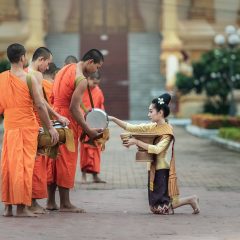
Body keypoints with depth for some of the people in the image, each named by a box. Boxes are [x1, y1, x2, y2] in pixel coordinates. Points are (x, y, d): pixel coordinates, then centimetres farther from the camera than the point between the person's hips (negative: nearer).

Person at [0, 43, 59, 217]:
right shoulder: (29, 78, -8)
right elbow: (40, 105, -11)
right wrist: (50, 127, -5)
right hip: (27, 126, -4)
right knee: (24, 165, -2)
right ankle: (22, 207, -3)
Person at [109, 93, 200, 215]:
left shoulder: (167, 130, -13)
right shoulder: (152, 127, 7)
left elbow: (157, 149, -26)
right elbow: (130, 127, 5)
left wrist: (137, 142, -26)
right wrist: (113, 119, -4)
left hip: (162, 169, -8)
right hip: (153, 168, 8)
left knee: (162, 208, -7)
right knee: (155, 208, 11)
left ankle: (191, 200, 11)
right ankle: (191, 200, 21)